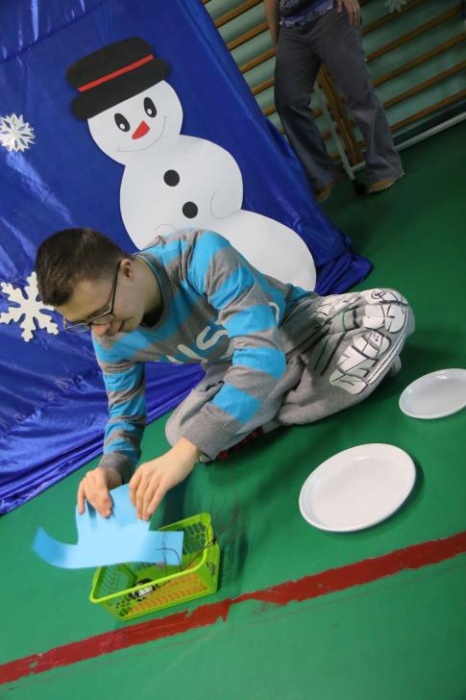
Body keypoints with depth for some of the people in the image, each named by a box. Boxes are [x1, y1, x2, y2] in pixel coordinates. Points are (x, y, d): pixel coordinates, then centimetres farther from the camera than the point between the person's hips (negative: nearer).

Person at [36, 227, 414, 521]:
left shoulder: (202, 254, -39)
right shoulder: (111, 340, -19)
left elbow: (263, 354, -47)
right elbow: (125, 413, -5)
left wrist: (187, 451, -54)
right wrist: (112, 466, -29)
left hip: (297, 321, -5)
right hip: (232, 366, 6)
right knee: (181, 431, -24)